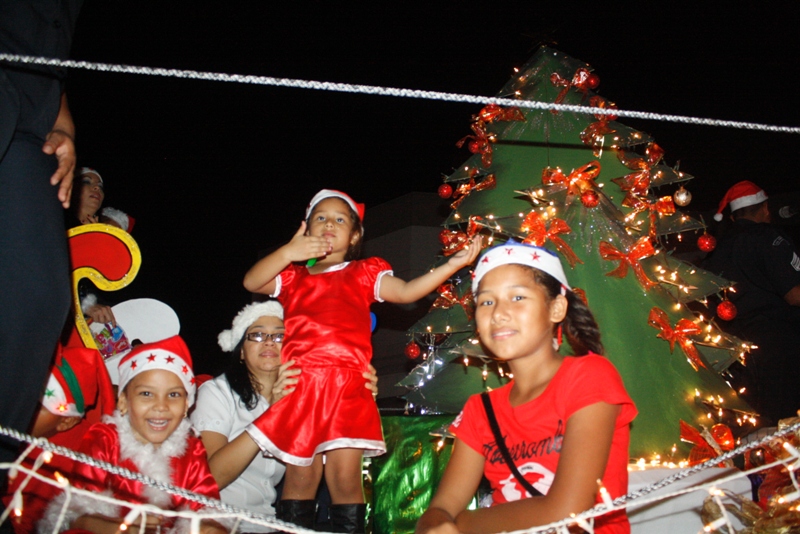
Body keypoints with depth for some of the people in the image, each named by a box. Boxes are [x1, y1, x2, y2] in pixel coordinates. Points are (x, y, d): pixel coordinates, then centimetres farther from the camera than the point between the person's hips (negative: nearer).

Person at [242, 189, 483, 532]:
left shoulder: (364, 273, 17)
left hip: (347, 389, -1)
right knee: (300, 476, 1)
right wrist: (289, 253, -5)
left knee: (345, 477, -7)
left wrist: (452, 265, -8)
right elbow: (251, 282, 6)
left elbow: (407, 291, 3)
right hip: (300, 387, 1)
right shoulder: (292, 276, 22)